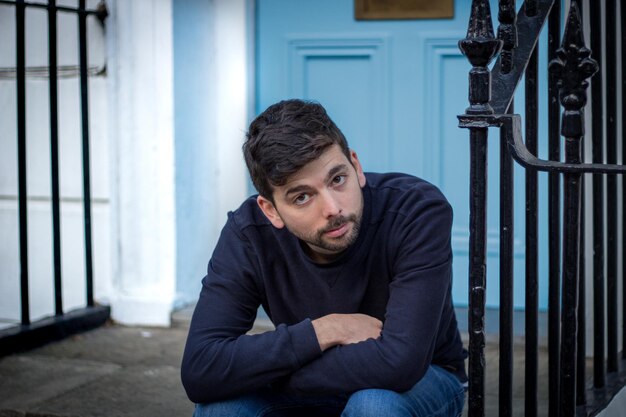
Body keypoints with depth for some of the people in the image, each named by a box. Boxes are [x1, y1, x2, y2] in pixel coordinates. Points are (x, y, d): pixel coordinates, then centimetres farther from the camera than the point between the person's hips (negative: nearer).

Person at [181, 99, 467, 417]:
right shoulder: (249, 233, -21)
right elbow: (199, 371, -29)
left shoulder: (418, 211, -30)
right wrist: (322, 331, -33)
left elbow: (399, 362, -38)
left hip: (420, 382, -2)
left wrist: (266, 375, -29)